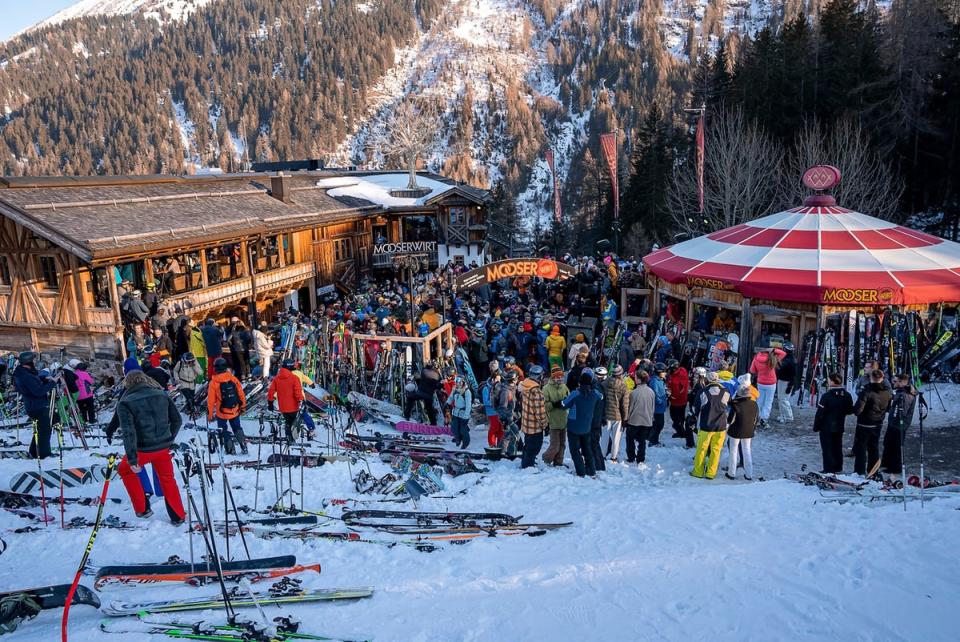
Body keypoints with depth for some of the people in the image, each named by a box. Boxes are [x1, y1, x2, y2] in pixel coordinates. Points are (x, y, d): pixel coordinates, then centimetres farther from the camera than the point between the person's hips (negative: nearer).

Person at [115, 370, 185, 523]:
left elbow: (128, 432, -18)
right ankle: (178, 516, 27)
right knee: (167, 479, 22)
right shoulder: (162, 395, 1)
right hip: (163, 448, 3)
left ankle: (142, 509, 28)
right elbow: (177, 420, 7)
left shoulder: (125, 403, -11)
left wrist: (132, 460, -16)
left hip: (143, 449, -3)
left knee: (125, 470, 26)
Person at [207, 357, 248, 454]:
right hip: (235, 411, 3)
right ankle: (244, 447, 13)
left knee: (223, 432, 15)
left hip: (222, 413, -3)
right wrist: (243, 406, 16)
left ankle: (230, 449, 12)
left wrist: (209, 414, 1)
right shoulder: (233, 379, -6)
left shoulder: (213, 382, -14)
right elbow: (241, 394, 2)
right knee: (237, 429, 19)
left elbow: (211, 400, -10)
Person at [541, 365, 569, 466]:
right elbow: (544, 405, -15)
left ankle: (558, 462, 29)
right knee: (555, 445, -3)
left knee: (562, 444, 15)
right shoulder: (547, 388, -11)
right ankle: (547, 459, 21)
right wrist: (555, 404, -25)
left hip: (564, 421, 6)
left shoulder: (564, 387, 6)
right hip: (553, 422, -6)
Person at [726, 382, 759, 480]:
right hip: (748, 432, 4)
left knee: (733, 451, 11)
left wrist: (727, 429, 4)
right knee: (747, 451, 17)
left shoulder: (736, 405, -22)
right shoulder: (754, 405, -7)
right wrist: (753, 430, 17)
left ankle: (731, 473, 17)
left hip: (735, 432, -4)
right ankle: (749, 474, 20)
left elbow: (731, 419, -15)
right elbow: (756, 419, 4)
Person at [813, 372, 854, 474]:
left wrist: (816, 427, -7)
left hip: (826, 427, -6)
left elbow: (820, 414, -17)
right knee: (837, 448, 18)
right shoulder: (847, 396, -3)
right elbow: (850, 411, 9)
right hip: (839, 427, 6)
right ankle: (838, 468, 27)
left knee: (827, 448, 3)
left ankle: (829, 470, 5)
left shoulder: (826, 396, -21)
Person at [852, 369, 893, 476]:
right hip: (878, 425, 6)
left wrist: (855, 409, -4)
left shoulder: (867, 391, -23)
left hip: (864, 424, -6)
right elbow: (889, 408, 10)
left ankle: (860, 473, 6)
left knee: (860, 448, 4)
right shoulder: (887, 393, -3)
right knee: (874, 448, 17)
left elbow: (857, 410, -25)